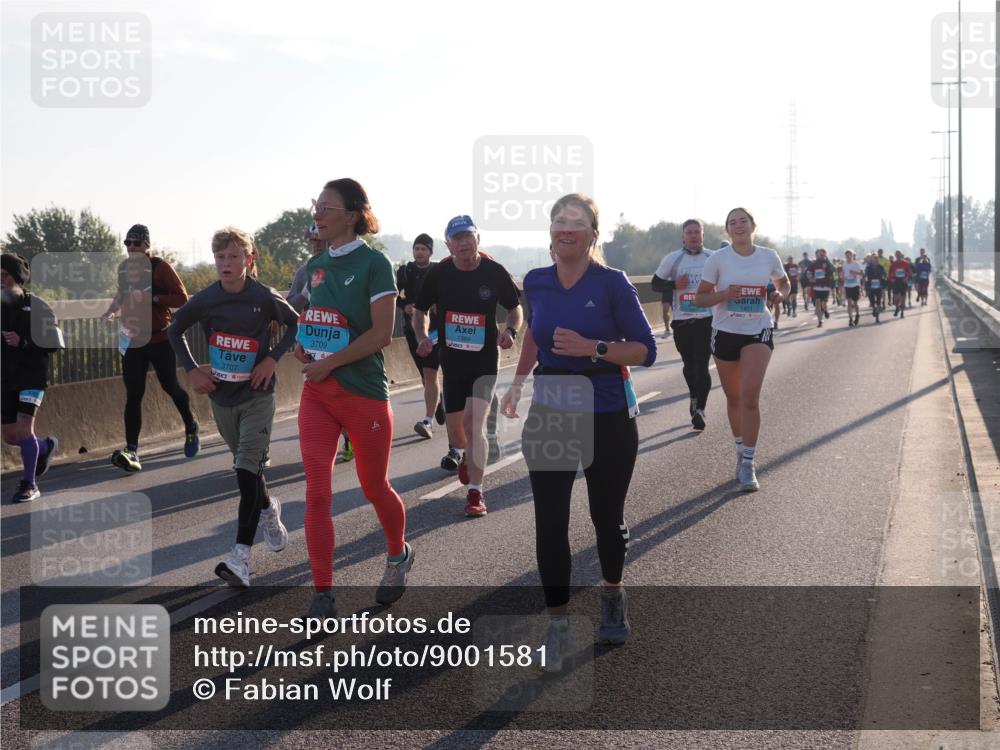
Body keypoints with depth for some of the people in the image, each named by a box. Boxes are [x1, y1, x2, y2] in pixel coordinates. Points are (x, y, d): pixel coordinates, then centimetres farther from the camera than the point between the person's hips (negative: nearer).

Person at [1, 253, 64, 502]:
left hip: (32, 376, -5)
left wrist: (23, 342, -22)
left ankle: (29, 484, -2)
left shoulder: (35, 306, -8)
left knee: (23, 428, -17)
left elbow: (53, 343, -11)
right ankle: (46, 446, 39)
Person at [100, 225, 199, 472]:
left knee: (170, 387, 10)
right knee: (133, 395, -4)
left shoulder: (160, 267, -9)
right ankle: (132, 452, -10)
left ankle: (191, 428, 37)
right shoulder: (124, 268, 9)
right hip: (132, 340, 4)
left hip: (159, 339, -4)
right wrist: (111, 311, 8)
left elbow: (182, 298, -15)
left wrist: (151, 298, -24)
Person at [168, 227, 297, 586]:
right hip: (221, 397, 4)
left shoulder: (265, 298, -12)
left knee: (248, 470, -13)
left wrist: (273, 358, -9)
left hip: (257, 396, -4)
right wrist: (191, 370, 0)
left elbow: (295, 324, 4)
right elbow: (174, 330, 10)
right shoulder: (205, 300, -6)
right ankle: (269, 510, 48)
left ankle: (241, 556, -18)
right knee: (245, 466, 17)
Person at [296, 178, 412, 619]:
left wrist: (329, 363, -18)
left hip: (364, 392, -5)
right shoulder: (316, 265, 9)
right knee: (317, 492, -3)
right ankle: (323, 595, 1)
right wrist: (301, 343, 1)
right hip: (317, 393, 5)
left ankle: (398, 555, 40)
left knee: (374, 487, 11)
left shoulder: (373, 263, -11)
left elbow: (381, 333, -17)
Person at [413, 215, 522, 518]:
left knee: (473, 424, -17)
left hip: (485, 359, -2)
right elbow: (419, 311, 10)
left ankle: (475, 491, -8)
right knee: (455, 432, 9)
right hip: (452, 359, 2)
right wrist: (422, 338, -9)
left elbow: (515, 308, 8)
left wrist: (510, 330, -12)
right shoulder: (439, 274, -3)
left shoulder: (494, 272, -6)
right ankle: (465, 455, 46)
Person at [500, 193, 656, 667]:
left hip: (607, 417, -3)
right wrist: (518, 381, 11)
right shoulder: (536, 283, 1)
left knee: (606, 516, 12)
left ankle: (612, 596, 39)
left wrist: (593, 348, -24)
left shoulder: (612, 284, -11)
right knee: (549, 522, -3)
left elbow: (645, 351, -10)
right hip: (549, 414, 3)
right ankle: (557, 624, 7)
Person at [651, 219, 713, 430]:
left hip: (707, 319, -1)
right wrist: (674, 284, -11)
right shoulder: (672, 259, 2)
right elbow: (655, 283, 7)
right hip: (681, 320, 1)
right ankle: (694, 397, 38)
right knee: (689, 364, 14)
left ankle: (699, 409, -13)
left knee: (701, 365, -11)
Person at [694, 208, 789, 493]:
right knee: (734, 398, 12)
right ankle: (741, 450, 35)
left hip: (758, 332, -1)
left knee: (750, 396, -16)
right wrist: (724, 295, -20)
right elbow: (700, 298, -2)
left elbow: (783, 282, 18)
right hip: (726, 333, 1)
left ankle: (747, 464, -10)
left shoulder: (769, 257, -1)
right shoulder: (718, 259, -5)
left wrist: (780, 294, -5)